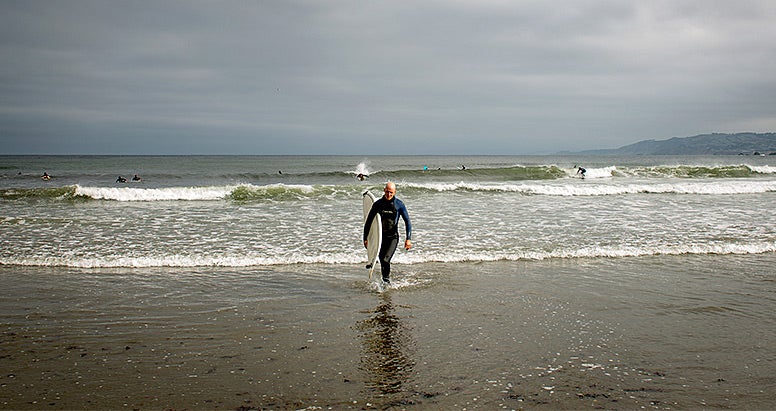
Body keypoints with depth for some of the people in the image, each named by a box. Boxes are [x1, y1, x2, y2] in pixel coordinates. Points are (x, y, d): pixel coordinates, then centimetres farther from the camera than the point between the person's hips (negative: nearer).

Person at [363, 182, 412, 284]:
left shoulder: (399, 204, -6)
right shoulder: (378, 204, -2)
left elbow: (407, 222, -3)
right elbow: (369, 221, 6)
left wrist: (408, 239, -12)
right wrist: (365, 238, 4)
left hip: (393, 237, -3)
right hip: (380, 236, 3)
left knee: (385, 260, -19)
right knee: (382, 261, 7)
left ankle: (386, 280, -4)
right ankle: (386, 282, 25)